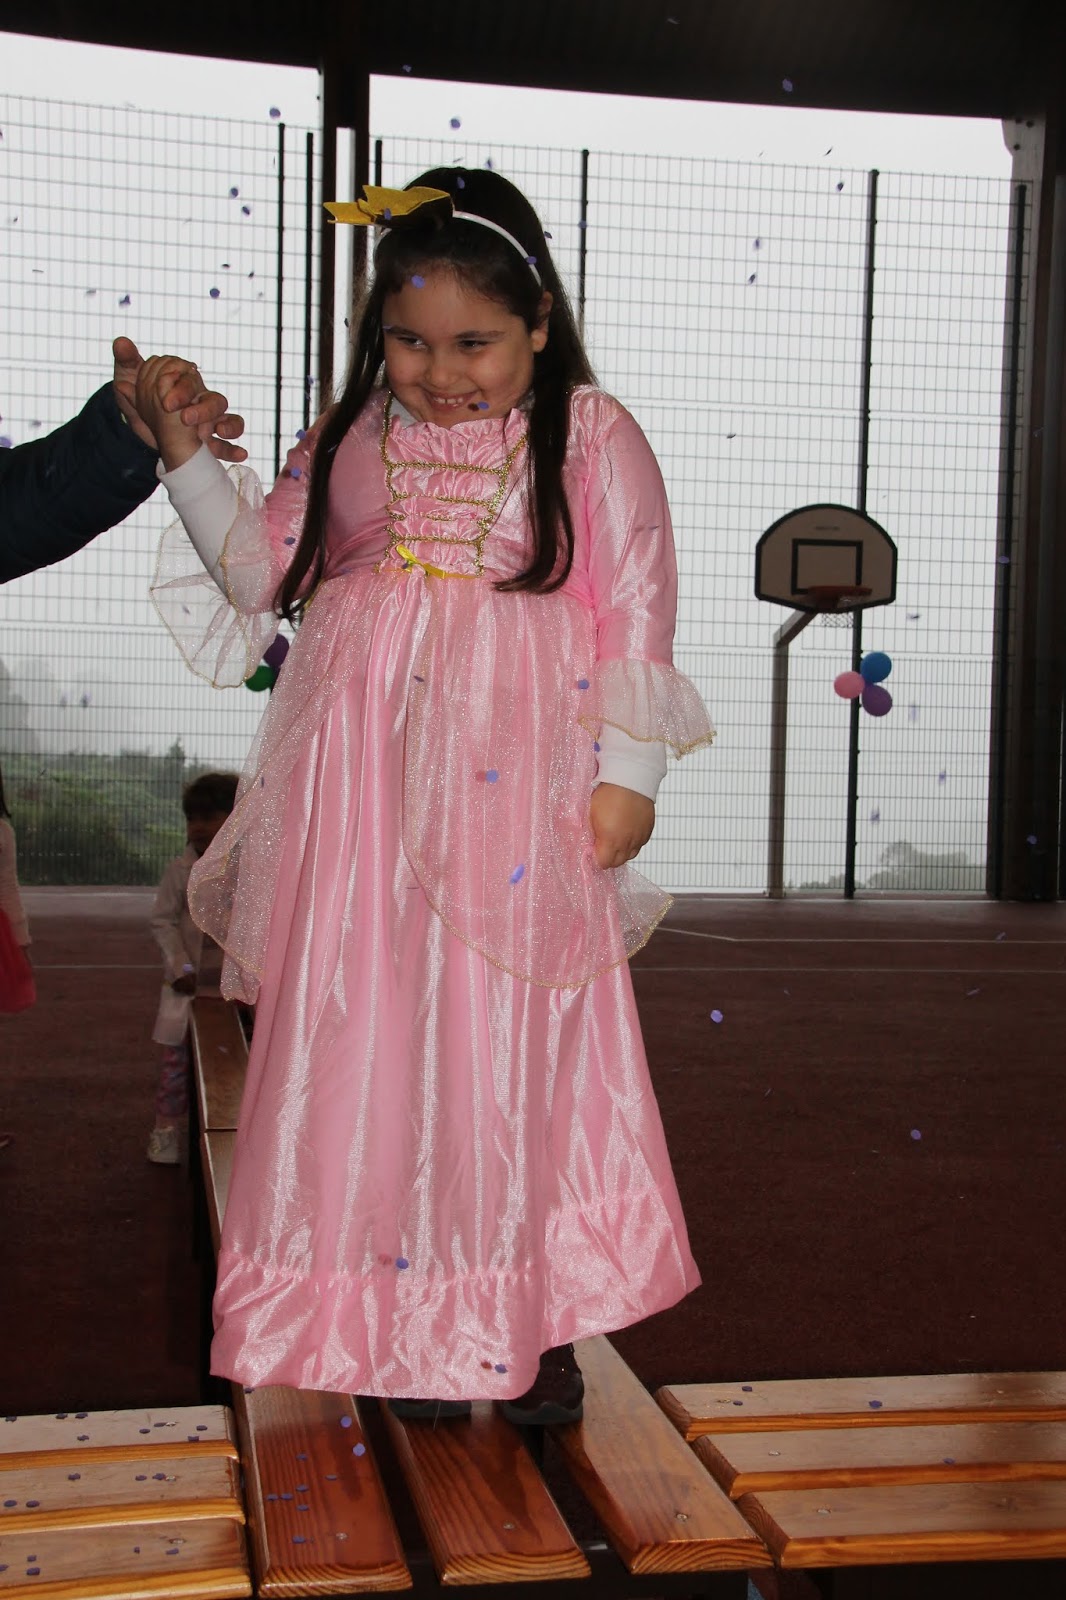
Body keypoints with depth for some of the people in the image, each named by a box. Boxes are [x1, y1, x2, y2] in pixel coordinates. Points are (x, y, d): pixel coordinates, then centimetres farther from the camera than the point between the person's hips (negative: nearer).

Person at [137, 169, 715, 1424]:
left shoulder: (592, 438, 1)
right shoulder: (350, 440, 11)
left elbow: (637, 610, -1)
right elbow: (265, 568, 12)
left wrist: (627, 770, -5)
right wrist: (185, 456, 2)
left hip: (518, 792, -3)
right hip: (366, 790, 3)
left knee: (517, 1042, 3)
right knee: (373, 1039, 4)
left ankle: (535, 1318, 20)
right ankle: (412, 1320, 19)